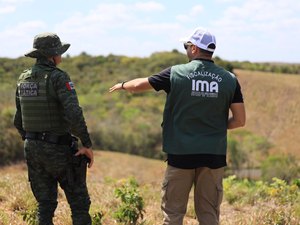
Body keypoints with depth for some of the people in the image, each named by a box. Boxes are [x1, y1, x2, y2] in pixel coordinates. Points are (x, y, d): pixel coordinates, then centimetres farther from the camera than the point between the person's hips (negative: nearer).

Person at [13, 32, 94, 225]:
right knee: (79, 202, 5)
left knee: (45, 205, 13)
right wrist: (87, 144, -17)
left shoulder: (23, 79, 7)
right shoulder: (58, 77, -15)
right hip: (58, 149, -6)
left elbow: (18, 120, 13)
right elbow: (74, 114, -25)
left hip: (32, 149, 6)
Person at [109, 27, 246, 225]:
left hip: (181, 153, -2)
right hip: (214, 156, 2)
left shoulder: (176, 74, -4)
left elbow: (139, 85, 8)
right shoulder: (229, 80, -1)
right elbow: (240, 120, 0)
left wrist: (122, 85, 29)